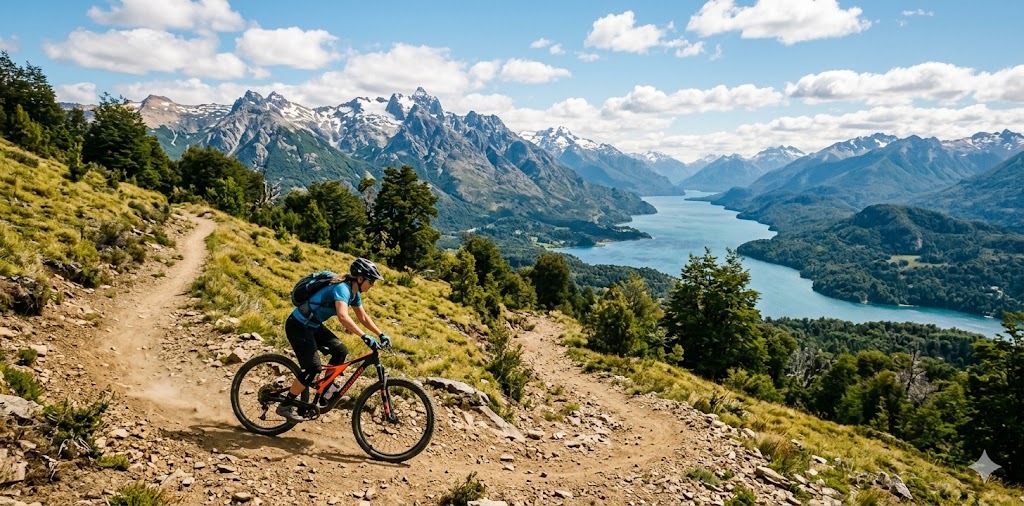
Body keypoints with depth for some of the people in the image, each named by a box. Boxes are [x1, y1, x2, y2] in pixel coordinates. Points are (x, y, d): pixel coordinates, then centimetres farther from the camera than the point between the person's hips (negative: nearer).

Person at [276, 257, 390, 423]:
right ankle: (285, 406, 2)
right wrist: (365, 336, -46)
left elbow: (363, 317, 13)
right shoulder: (342, 288, -27)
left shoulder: (354, 292, 2)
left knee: (341, 352, 2)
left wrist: (381, 335, 6)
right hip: (298, 326, -9)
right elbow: (343, 317, -43)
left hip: (313, 325, 9)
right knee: (313, 367, -12)